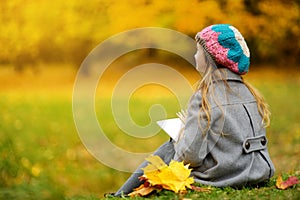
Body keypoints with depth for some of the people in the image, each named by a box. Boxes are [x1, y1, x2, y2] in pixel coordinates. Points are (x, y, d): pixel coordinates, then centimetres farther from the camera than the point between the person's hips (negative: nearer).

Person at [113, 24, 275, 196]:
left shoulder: (204, 98, -16)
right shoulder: (248, 92, 5)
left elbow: (190, 155, -20)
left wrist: (181, 135, 2)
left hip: (221, 178, -7)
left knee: (167, 150, 15)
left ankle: (122, 195, 32)